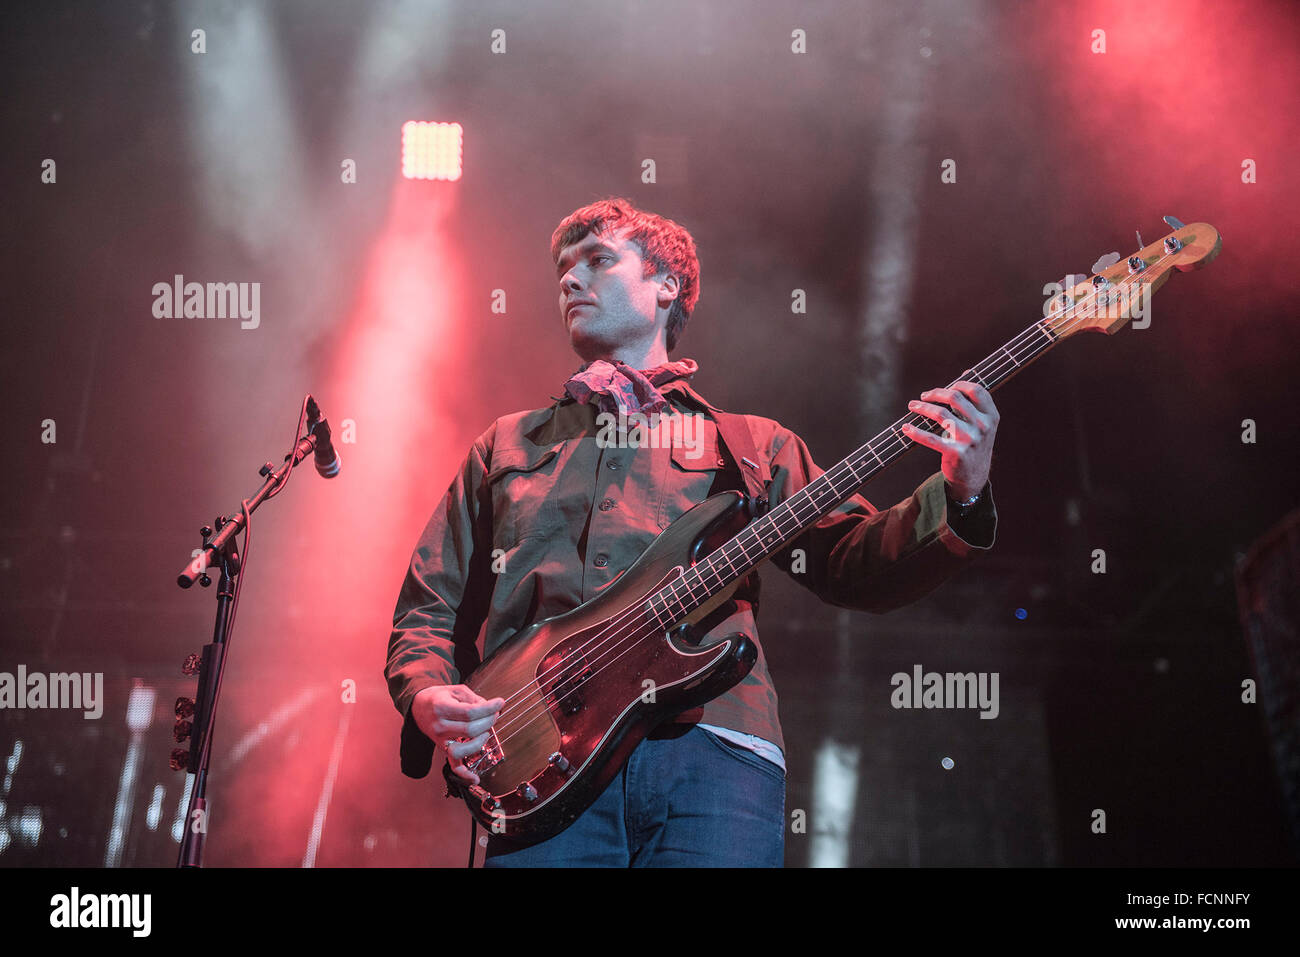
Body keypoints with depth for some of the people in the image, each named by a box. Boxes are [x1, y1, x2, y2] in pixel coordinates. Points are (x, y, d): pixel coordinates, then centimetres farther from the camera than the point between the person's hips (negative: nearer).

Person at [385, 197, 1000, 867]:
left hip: (712, 745, 0)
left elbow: (856, 565, 10)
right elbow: (426, 610, 22)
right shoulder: (507, 447, 25)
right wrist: (428, 699, 1)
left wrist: (960, 498, -8)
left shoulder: (749, 445, 22)